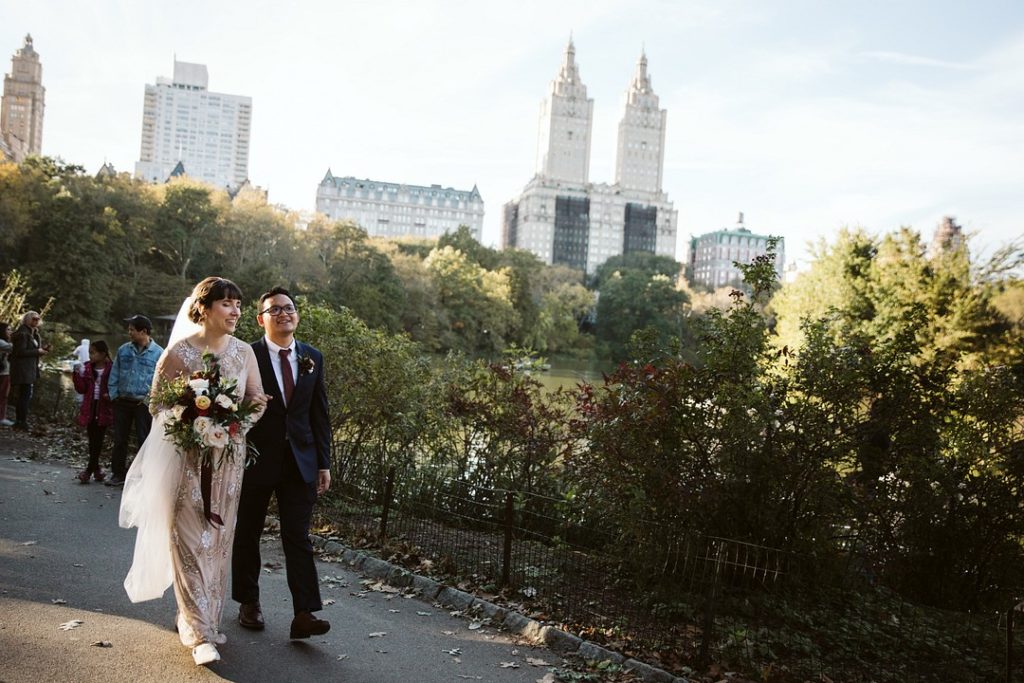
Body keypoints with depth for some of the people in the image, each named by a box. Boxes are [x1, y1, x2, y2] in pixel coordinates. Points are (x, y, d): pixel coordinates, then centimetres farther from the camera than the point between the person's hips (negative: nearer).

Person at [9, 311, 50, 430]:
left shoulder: (34, 333, 15)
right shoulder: (22, 333, -13)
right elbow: (21, 352, -19)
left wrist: (43, 348, 4)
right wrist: (37, 351, -16)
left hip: (30, 369, 10)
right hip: (22, 369, -10)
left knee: (24, 395, 12)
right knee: (26, 395, -10)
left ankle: (19, 421, 18)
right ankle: (22, 422, -7)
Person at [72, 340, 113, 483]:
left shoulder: (111, 369, -7)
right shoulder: (87, 368, 6)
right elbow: (81, 389, 4)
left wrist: (110, 395, -20)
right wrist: (78, 375, -10)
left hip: (104, 408, -5)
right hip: (90, 407, 5)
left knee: (98, 439, -1)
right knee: (92, 439, 9)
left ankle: (89, 470, 3)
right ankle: (96, 469, 19)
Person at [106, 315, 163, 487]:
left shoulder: (158, 353, -5)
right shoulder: (123, 350, 6)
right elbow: (114, 374, 10)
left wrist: (150, 398, -10)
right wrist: (114, 395, 3)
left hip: (143, 403, -4)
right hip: (122, 402, 4)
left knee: (144, 440, 1)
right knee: (119, 439, 10)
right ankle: (118, 474, 21)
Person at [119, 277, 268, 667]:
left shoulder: (243, 352, 3)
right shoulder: (178, 351, -7)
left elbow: (257, 400, 8)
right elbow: (157, 405, -4)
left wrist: (252, 408, -15)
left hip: (228, 459, 4)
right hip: (186, 459, -4)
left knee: (218, 541, 11)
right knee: (190, 542, -3)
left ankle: (203, 619, 28)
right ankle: (200, 633, 3)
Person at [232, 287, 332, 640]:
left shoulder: (312, 358, 6)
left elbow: (319, 413, 8)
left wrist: (324, 463, 6)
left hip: (300, 461, 2)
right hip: (256, 460, -2)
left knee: (298, 537, -1)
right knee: (248, 535, 13)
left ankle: (304, 613, -2)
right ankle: (248, 603, 29)